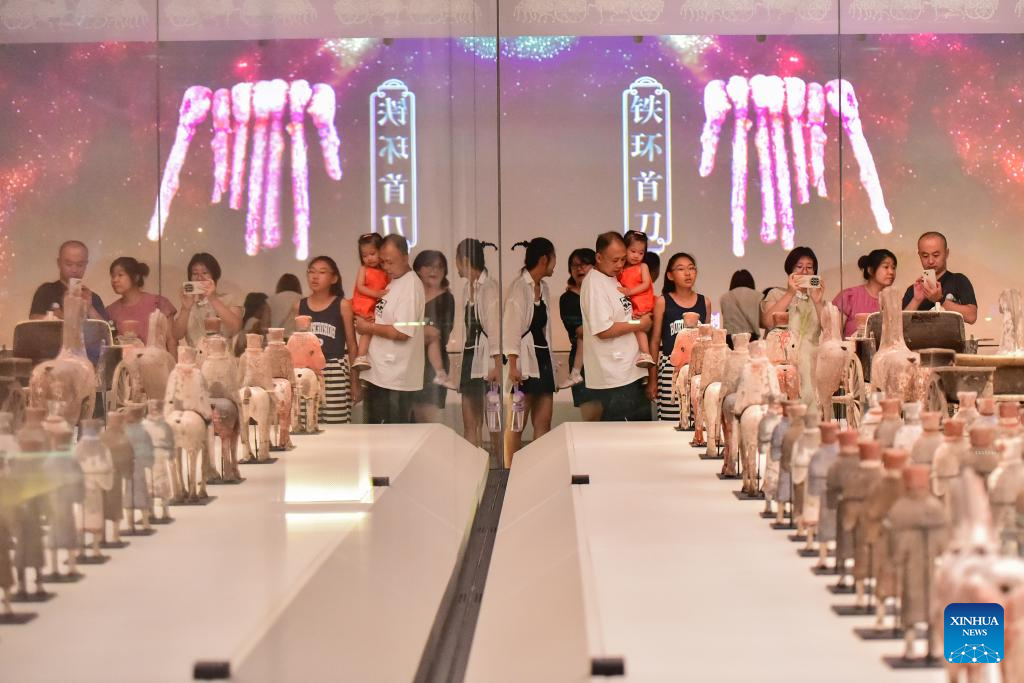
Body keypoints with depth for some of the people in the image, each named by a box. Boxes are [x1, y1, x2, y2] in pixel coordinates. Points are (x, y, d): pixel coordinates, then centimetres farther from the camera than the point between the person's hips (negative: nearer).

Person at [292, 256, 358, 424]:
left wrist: (354, 380, 3)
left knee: (336, 427, -4)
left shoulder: (343, 305, 0)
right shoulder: (299, 306, 7)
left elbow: (351, 344, 3)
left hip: (336, 374, -3)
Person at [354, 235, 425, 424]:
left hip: (396, 379, -9)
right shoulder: (390, 281, 13)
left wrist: (368, 327, -10)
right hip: (378, 373, 9)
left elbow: (402, 332, -22)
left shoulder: (410, 286, -14)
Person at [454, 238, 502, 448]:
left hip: (487, 359, -8)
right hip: (470, 356, 8)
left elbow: (495, 327, -15)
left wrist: (497, 365, -20)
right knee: (469, 426, 7)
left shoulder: (489, 287, -11)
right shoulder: (467, 288, 14)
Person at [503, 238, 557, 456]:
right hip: (525, 361, -8)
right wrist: (513, 366, -20)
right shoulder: (519, 287, -9)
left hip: (543, 359, 8)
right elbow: (511, 328, -14)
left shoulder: (543, 287, 16)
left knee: (543, 423, 6)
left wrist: (550, 361, 15)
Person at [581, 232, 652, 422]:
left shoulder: (615, 277, 13)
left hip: (631, 371, 10)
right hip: (614, 378, -10)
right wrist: (639, 324, -11)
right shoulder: (594, 284, -16)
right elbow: (604, 331, -22)